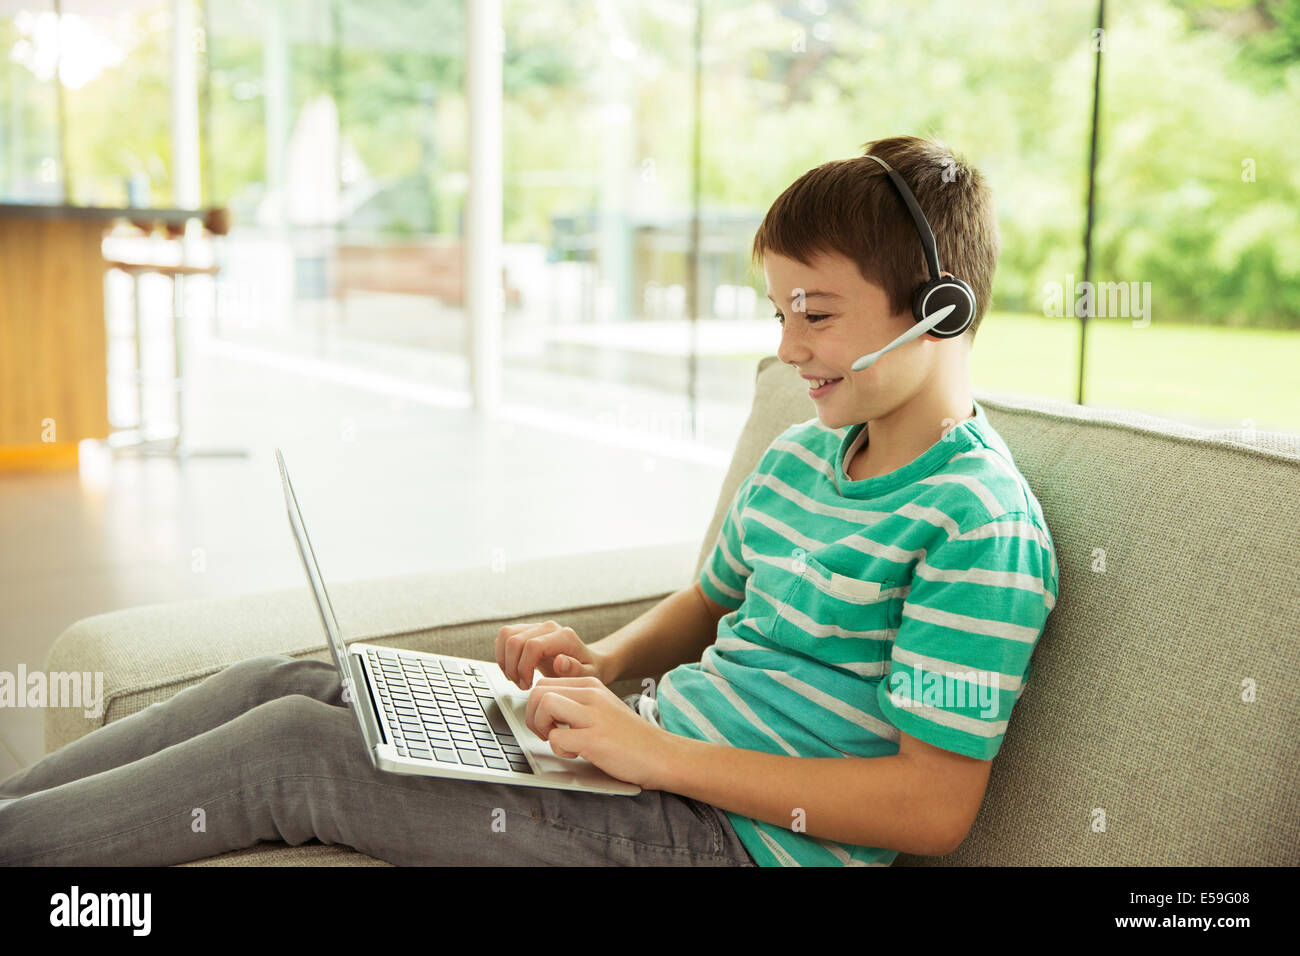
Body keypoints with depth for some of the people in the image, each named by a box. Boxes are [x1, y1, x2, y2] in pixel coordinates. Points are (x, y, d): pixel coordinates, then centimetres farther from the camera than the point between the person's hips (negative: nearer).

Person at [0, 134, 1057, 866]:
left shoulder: (982, 527, -17)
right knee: (284, 683, -1)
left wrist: (655, 752, -24)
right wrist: (608, 661, 2)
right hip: (662, 755, 8)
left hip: (742, 833, -8)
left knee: (297, 746, -15)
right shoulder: (798, 457, 10)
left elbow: (934, 806, -22)